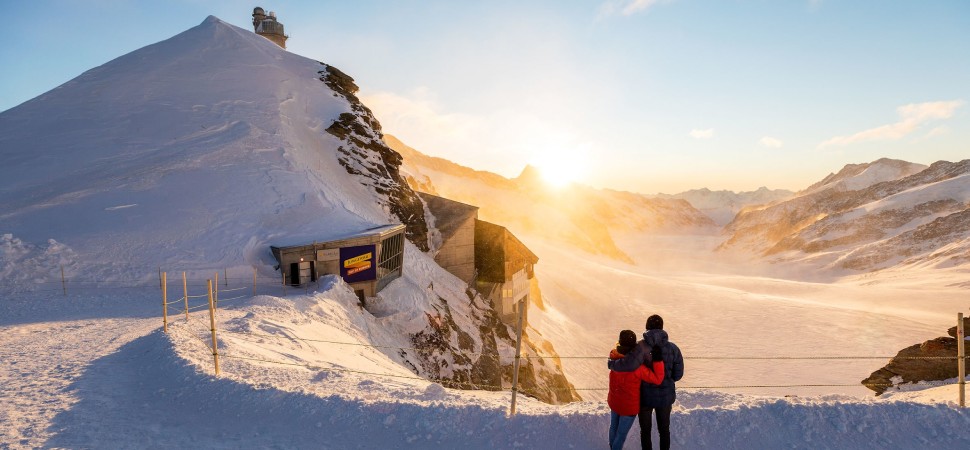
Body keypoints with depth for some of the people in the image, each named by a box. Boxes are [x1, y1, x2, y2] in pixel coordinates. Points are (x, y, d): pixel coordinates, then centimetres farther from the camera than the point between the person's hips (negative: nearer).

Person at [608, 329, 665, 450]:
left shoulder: (614, 357, -19)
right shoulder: (637, 368, -34)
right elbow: (657, 379, -28)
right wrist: (658, 360, -30)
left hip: (613, 402, 6)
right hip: (629, 407, -6)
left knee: (613, 426, 29)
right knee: (621, 434, 16)